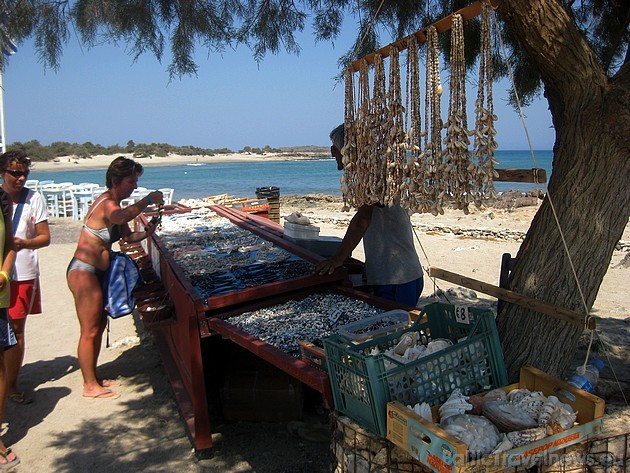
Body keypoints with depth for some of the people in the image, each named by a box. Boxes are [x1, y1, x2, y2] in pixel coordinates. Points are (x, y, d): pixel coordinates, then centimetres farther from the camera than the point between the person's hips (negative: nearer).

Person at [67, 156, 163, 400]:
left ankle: (92, 378, 30)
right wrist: (147, 201, -38)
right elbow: (121, 217, -45)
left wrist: (146, 233, -2)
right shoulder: (107, 204, -19)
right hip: (83, 272, -10)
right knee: (90, 331, -2)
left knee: (100, 325, 17)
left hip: (96, 273, 10)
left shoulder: (114, 204, 12)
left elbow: (127, 236, 16)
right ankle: (90, 386, 9)